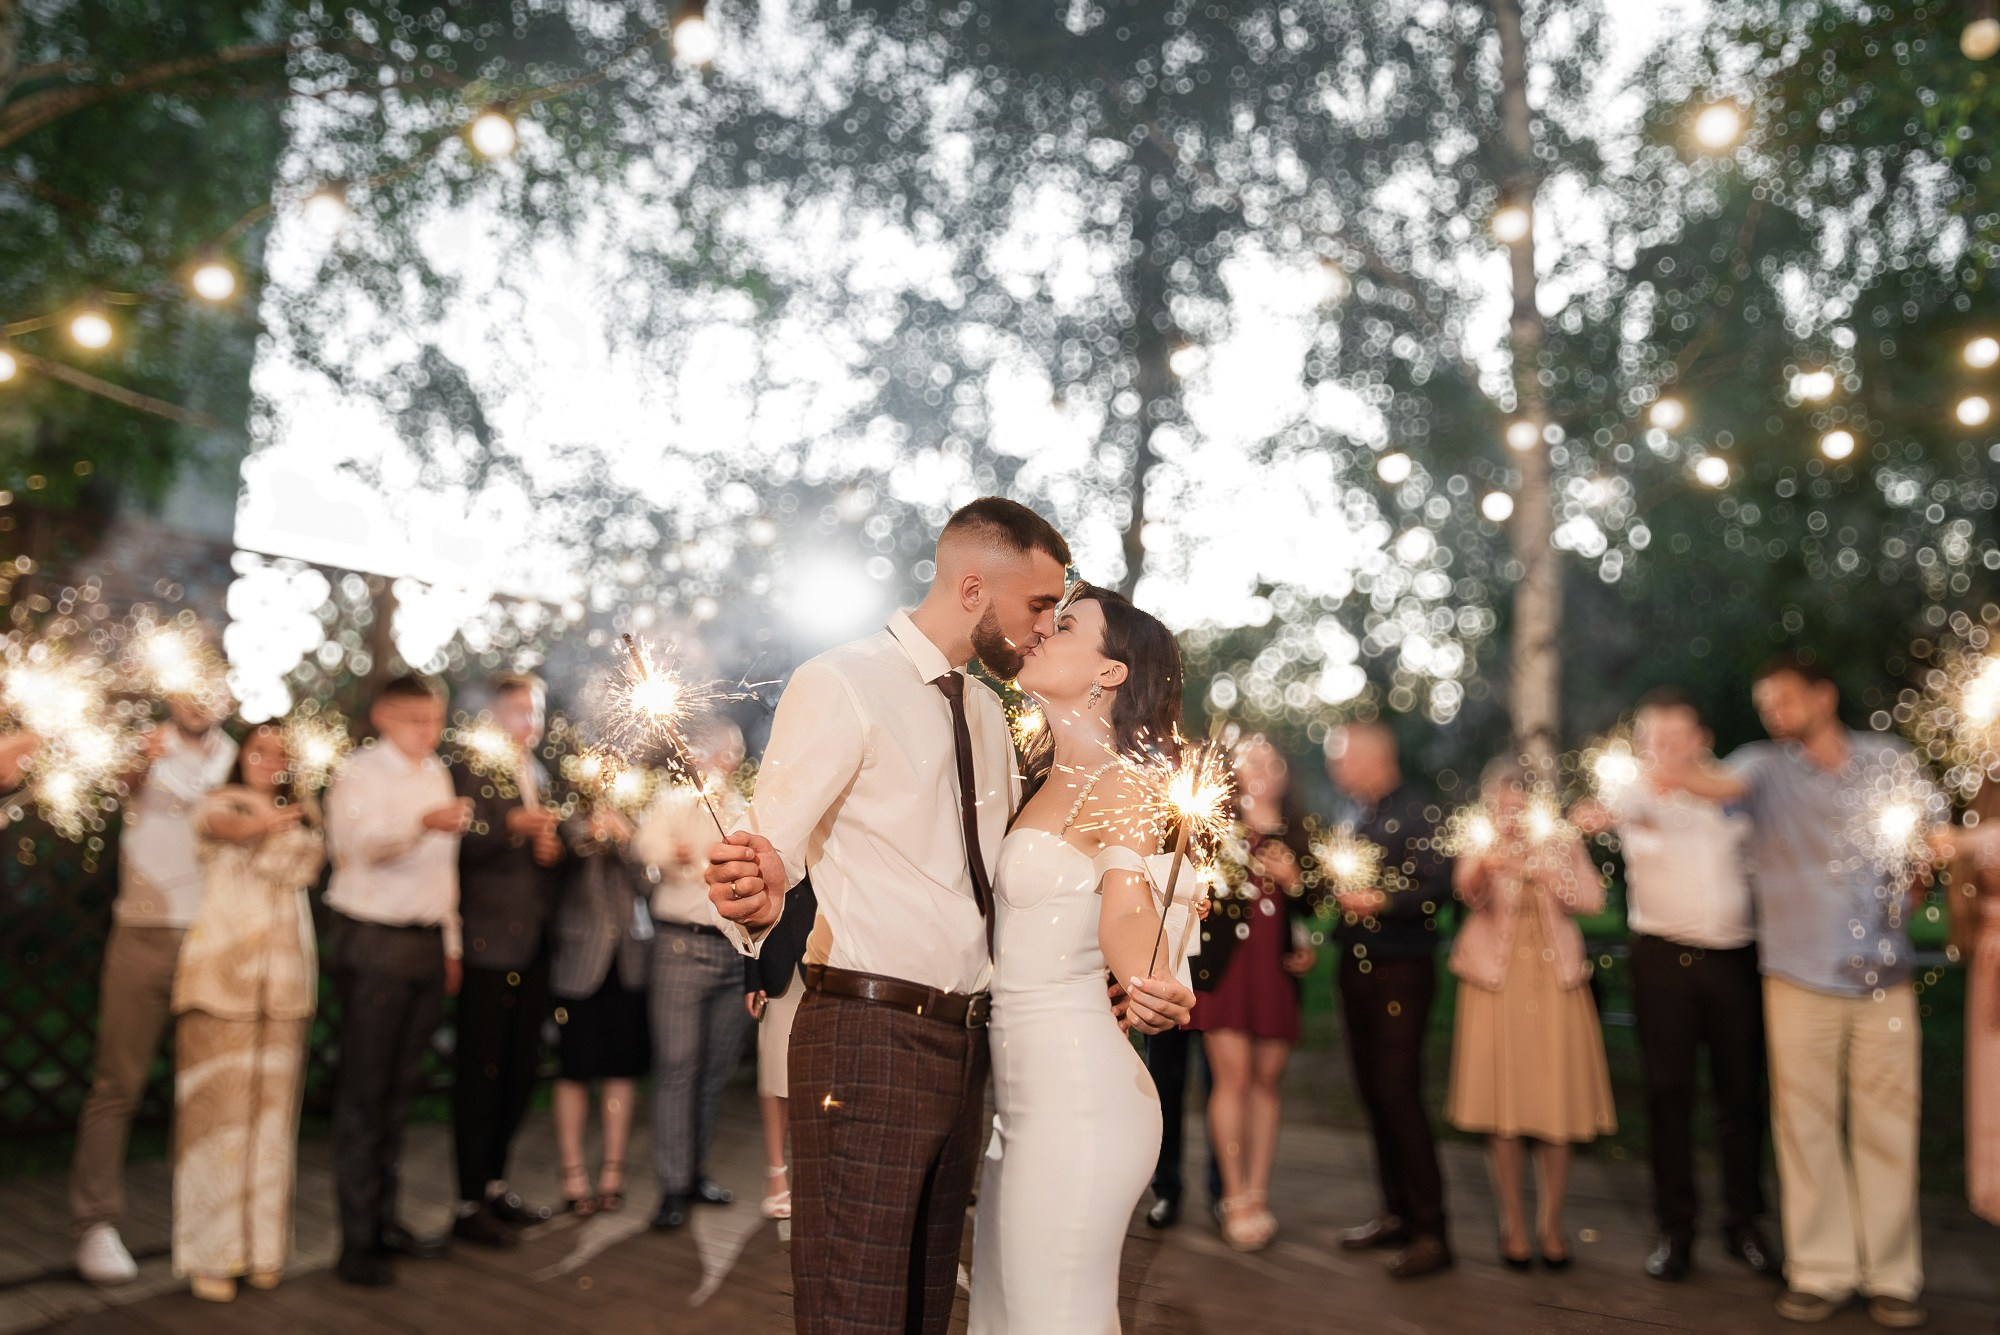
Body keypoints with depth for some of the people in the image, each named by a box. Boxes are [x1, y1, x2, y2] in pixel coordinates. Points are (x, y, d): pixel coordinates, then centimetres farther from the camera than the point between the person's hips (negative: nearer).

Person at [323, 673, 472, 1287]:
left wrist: (450, 943, 18)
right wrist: (423, 823, -46)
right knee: (364, 1090, -4)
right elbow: (364, 841, -27)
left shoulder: (437, 774, 15)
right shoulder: (360, 773, -6)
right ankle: (356, 1241, 1)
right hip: (372, 943, -6)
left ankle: (385, 1219, 20)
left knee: (400, 1086, 11)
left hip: (425, 944, 7)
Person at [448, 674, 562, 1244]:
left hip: (533, 946, 7)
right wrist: (513, 825, -28)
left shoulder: (544, 779, 18)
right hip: (488, 946, -7)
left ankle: (495, 1183, 28)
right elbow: (461, 840, -16)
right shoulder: (469, 770, -4)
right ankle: (470, 1204, 8)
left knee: (522, 1070, 13)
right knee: (480, 1074, -1)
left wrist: (552, 849, 3)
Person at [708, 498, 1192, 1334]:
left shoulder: (985, 712, 17)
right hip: (867, 1036, -8)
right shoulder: (840, 685, -8)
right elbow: (771, 852, -14)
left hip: (961, 1043, 8)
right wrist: (757, 898, -38)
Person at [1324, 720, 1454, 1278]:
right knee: (1373, 1092, 11)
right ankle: (1397, 1213, 22)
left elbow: (1439, 888, -18)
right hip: (1355, 969, 8)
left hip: (1401, 971, -8)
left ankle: (1430, 1231, -3)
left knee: (1398, 1092, -10)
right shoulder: (1358, 817, 14)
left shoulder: (1419, 812, -10)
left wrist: (1381, 901, -29)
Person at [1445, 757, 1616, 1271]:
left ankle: (1551, 1223, 18)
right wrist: (1483, 867, -42)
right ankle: (1513, 1223, 15)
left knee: (1557, 1103, 2)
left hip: (1554, 982, 2)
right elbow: (1468, 892, -20)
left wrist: (1543, 870, -20)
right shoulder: (1479, 845, 1)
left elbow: (1592, 898, -5)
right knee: (1501, 1104, 0)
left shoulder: (1561, 840, 8)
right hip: (1496, 983, -1)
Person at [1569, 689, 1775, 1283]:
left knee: (1741, 1090, 7)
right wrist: (1598, 812, -49)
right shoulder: (1635, 795, -2)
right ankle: (1675, 1227, 13)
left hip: (1735, 956, 2)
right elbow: (1617, 802, -26)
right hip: (1663, 959, -2)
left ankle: (1744, 1222, 21)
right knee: (1669, 1090, 3)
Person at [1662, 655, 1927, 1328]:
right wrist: (1683, 777, -44)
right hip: (1802, 975, -1)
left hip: (1884, 975, 1)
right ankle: (1821, 1270, 12)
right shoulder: (1768, 767, 1)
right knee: (1808, 1127, 2)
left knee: (1886, 1127, 5)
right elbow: (1725, 782, -22)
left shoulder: (1889, 760, 8)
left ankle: (1893, 1276, 16)